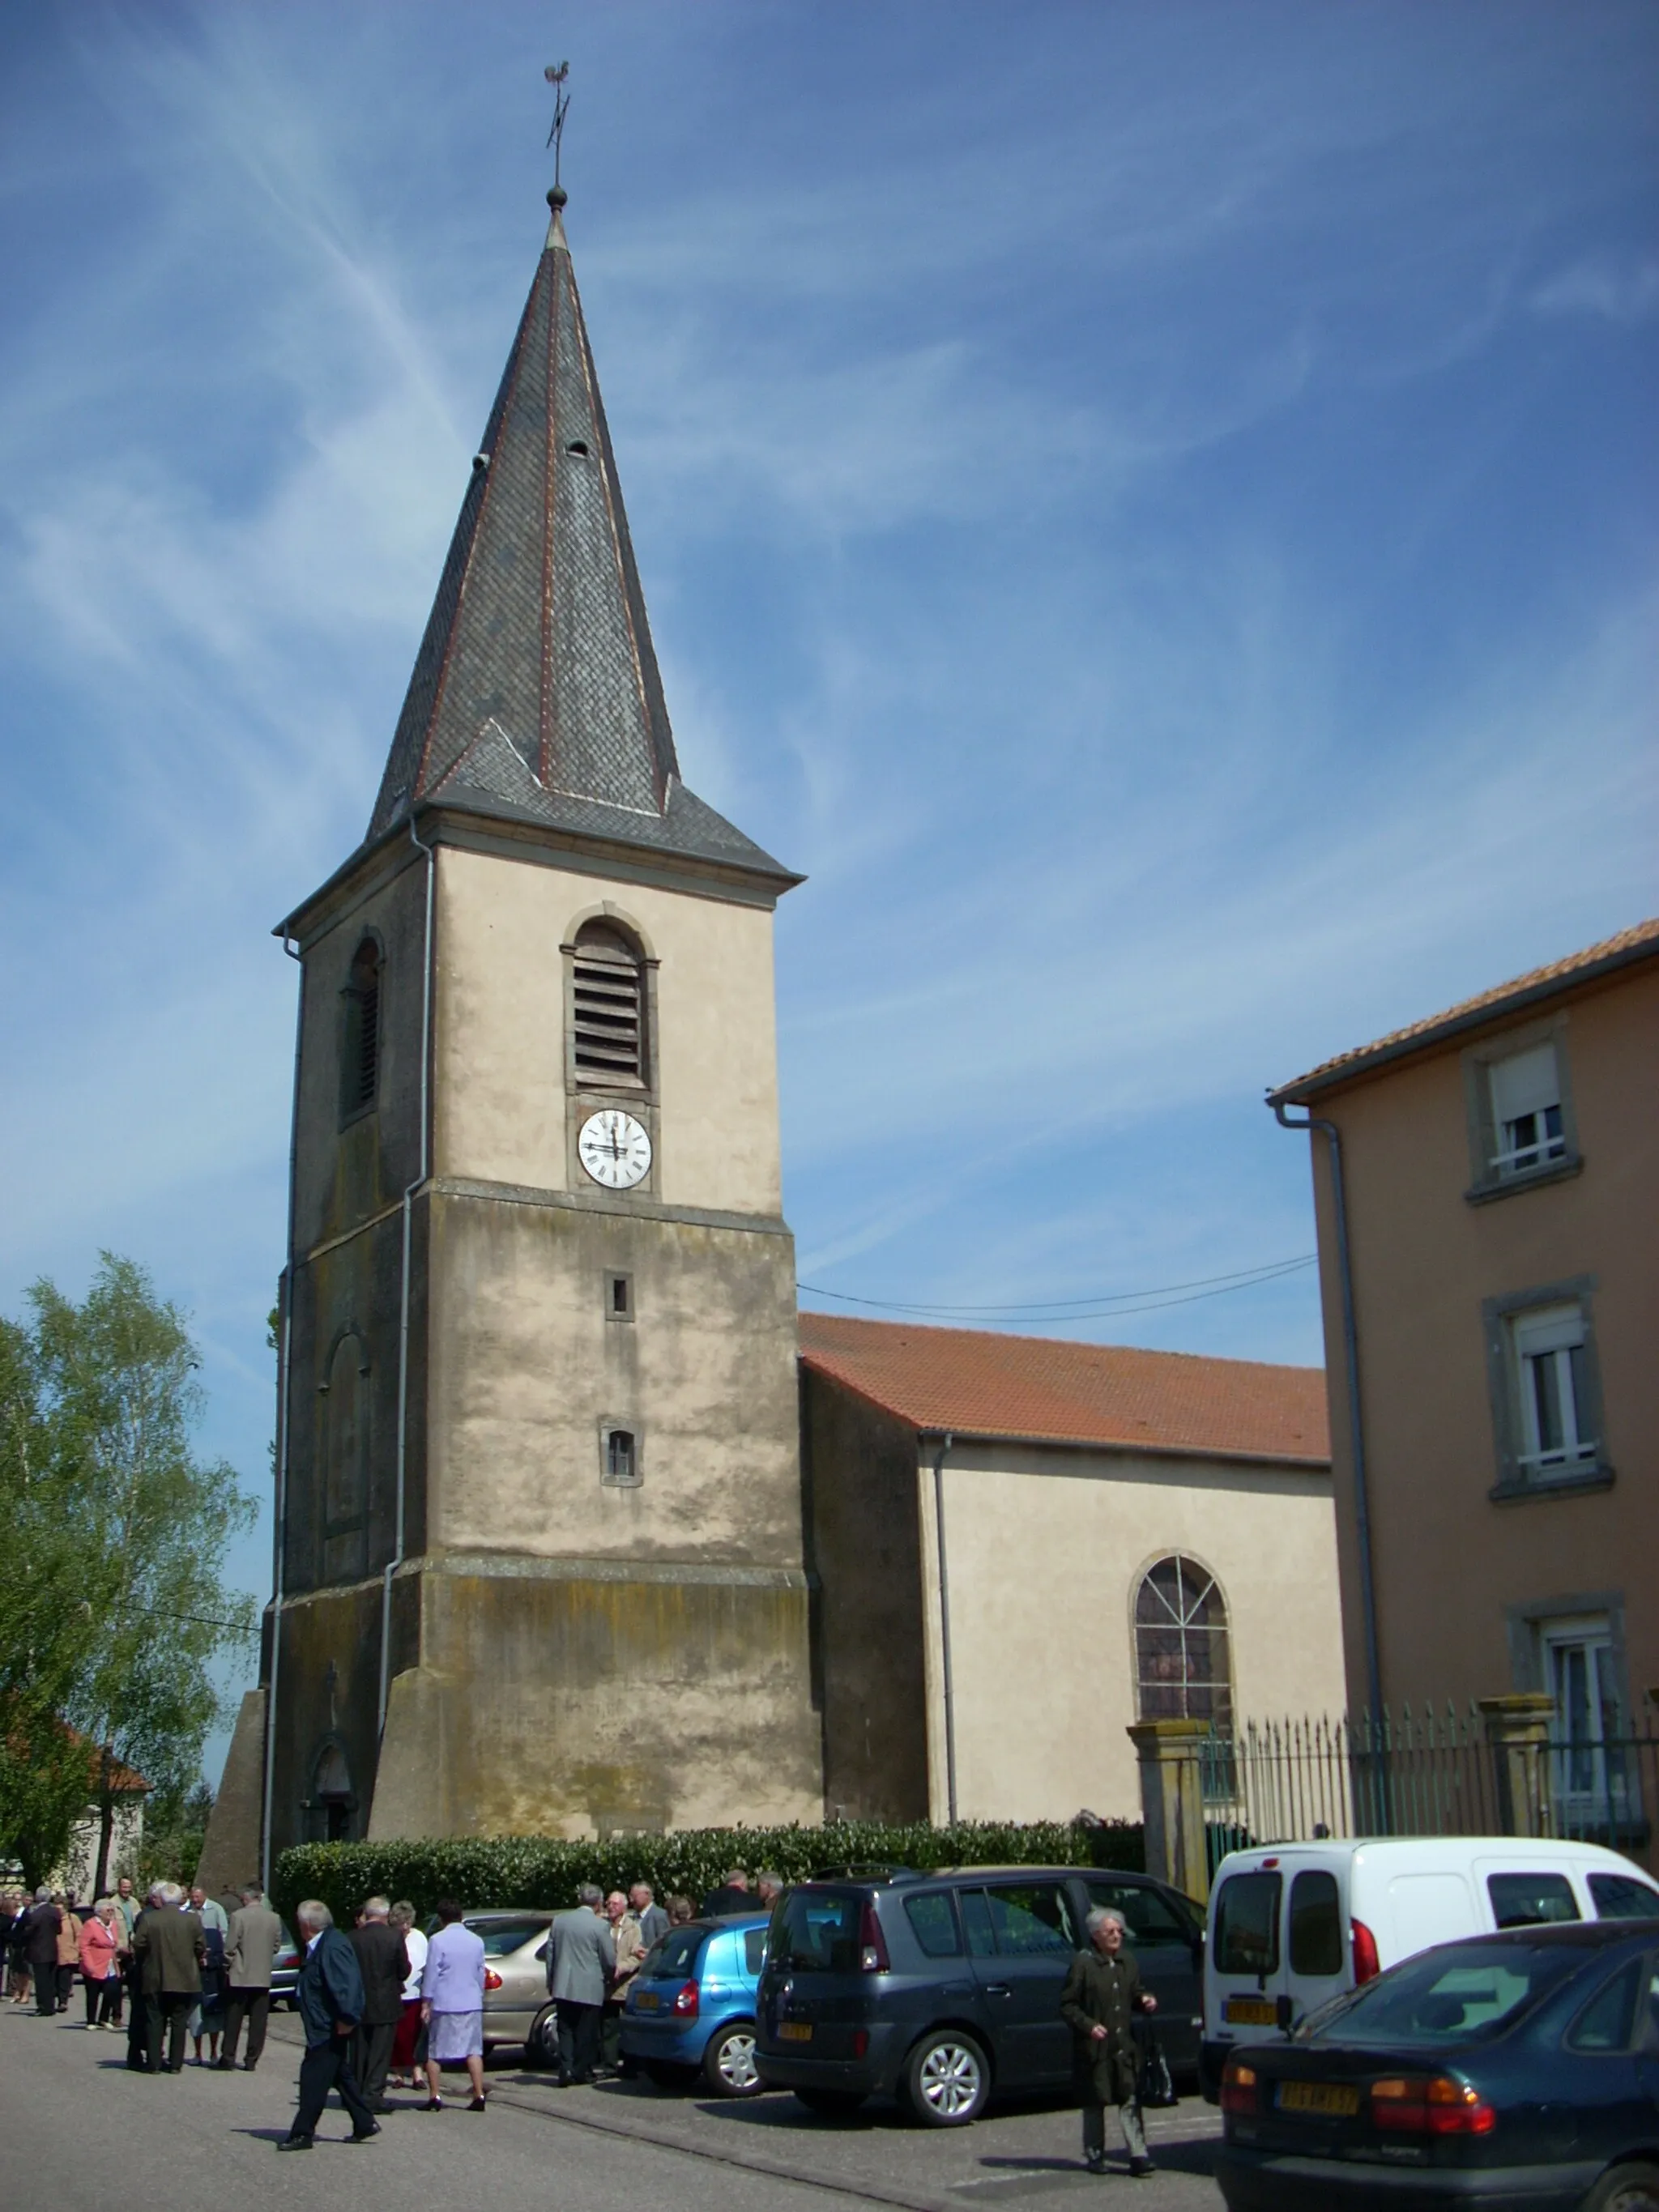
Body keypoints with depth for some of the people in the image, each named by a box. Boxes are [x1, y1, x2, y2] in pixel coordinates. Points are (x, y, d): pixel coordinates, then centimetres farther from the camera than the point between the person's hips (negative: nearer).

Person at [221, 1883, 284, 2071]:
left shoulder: (238, 1916, -12)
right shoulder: (274, 1918, 1)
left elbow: (230, 1947, -10)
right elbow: (277, 1946, 8)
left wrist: (227, 1967, 5)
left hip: (240, 1977, -3)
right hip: (263, 1977, 3)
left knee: (233, 2020, 8)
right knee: (258, 2022, 6)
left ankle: (228, 2057, 10)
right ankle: (251, 2060, 5)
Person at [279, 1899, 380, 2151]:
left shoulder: (333, 1947, -22)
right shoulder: (320, 1946, 12)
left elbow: (348, 1985, -29)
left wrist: (346, 2019, -27)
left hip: (330, 2029, -11)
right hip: (324, 2028, 11)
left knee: (314, 2078, -4)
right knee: (340, 2076, 17)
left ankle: (302, 2134, 3)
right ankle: (364, 2124, 25)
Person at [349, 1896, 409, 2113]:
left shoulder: (353, 1937, -7)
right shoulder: (394, 1937, -12)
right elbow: (404, 1972, -6)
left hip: (359, 2004, 3)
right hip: (385, 2005, -3)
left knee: (359, 2052, 15)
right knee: (380, 2052, 3)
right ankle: (373, 2095, -1)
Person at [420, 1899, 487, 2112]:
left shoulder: (438, 1941, -9)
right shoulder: (477, 1941, 6)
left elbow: (431, 1973, -8)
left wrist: (425, 2003, -2)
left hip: (444, 2004, -4)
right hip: (472, 2003, 4)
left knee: (434, 2052, 7)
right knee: (473, 2050, 8)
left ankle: (434, 2097, 6)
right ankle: (479, 2096, 3)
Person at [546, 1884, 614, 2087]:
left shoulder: (558, 1920, 3)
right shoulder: (600, 1925, -10)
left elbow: (550, 1954, 8)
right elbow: (610, 1960, -6)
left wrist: (551, 1982, 18)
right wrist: (608, 1978, 15)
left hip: (563, 1987, 3)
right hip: (590, 1988, -3)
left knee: (566, 2030, 10)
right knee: (586, 2032, 8)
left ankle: (566, 2070, -1)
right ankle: (581, 2072, 13)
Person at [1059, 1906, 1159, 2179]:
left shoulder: (1128, 1961, 11)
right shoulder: (1083, 1963, -9)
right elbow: (1067, 2004, -8)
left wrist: (1145, 1999, 1)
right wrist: (1088, 2025, -20)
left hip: (1124, 2044, 4)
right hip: (1094, 2047, -4)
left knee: (1130, 2100, -2)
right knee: (1095, 2103, 7)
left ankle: (1138, 2155, -3)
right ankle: (1094, 2155, 18)